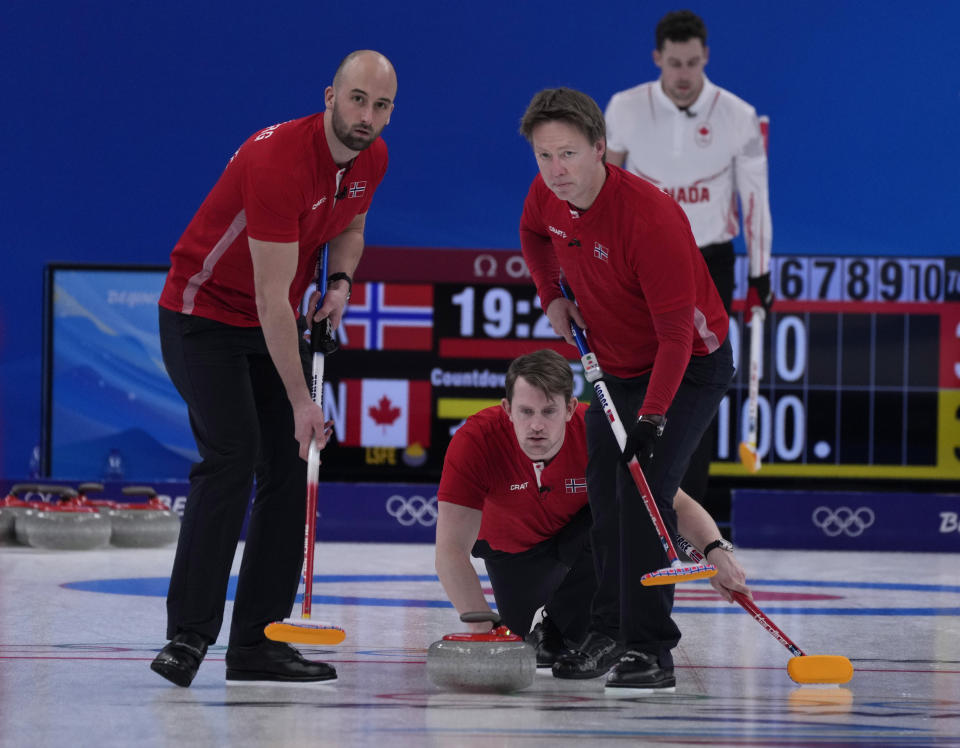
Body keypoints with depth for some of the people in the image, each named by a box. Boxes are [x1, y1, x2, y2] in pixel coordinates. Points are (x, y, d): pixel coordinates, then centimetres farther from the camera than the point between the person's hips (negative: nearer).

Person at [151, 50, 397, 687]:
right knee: (231, 458, -20)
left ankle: (258, 642, 2)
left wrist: (340, 283, -3)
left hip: (278, 324, 8)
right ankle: (187, 636, -19)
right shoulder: (280, 160, -30)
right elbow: (271, 296, -30)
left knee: (289, 467, 0)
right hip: (205, 315, -8)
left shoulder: (372, 159, -4)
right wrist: (301, 400, -29)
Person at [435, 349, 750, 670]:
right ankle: (544, 629, 21)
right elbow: (451, 551, -38)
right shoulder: (475, 441, -36)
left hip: (580, 532, -1)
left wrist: (717, 550, -51)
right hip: (513, 545, 1)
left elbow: (678, 504, -30)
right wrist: (482, 625, -51)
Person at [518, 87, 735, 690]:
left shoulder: (651, 216, -34)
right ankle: (608, 634, 26)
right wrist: (552, 296, 3)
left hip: (691, 366, -8)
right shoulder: (547, 195, -12)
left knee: (645, 495, -20)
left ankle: (651, 649, -17)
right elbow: (534, 234, 17)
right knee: (604, 496, 12)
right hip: (615, 365, 8)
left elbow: (676, 333, -32)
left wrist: (653, 416, -37)